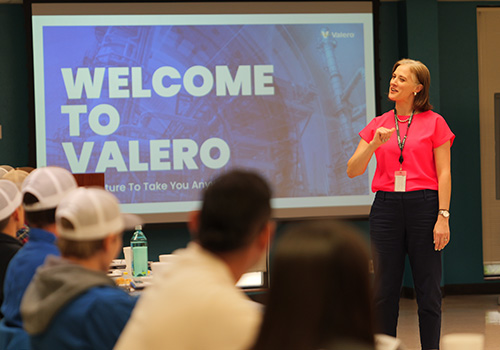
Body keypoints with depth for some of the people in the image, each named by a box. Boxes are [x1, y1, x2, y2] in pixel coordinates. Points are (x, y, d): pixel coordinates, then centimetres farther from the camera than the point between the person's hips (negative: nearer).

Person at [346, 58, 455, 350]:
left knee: (429, 291, 1)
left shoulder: (434, 122, 2)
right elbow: (353, 170, 4)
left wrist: (443, 216, -9)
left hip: (424, 205, -3)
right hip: (386, 206, 3)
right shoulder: (378, 125, 11)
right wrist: (375, 144, -12)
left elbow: (444, 173, -1)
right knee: (385, 291, 4)